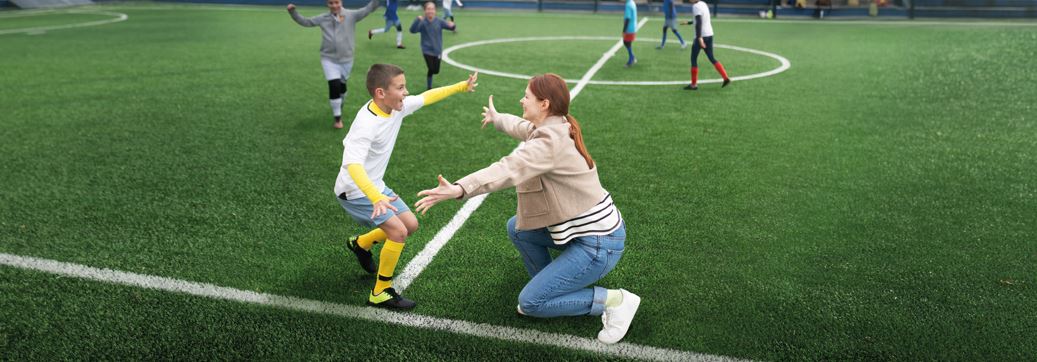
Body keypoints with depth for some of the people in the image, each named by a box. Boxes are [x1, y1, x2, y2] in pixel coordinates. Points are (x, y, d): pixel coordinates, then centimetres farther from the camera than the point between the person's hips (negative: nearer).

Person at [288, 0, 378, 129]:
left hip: (346, 59, 1)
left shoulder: (351, 15, -6)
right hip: (329, 59, -1)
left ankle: (339, 103, 52)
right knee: (334, 85, -14)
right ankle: (338, 118, -4)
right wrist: (292, 12, -6)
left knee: (342, 84, 18)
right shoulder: (323, 18, -1)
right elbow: (305, 21, 7)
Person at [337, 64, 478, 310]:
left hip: (376, 186, 9)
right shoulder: (366, 124, -32)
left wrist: (462, 86, 16)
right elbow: (353, 165, -45)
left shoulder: (397, 107, -8)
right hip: (355, 191, -9)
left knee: (411, 224, 12)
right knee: (398, 232, -18)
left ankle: (360, 244, 36)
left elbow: (427, 97, 10)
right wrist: (377, 198, -58)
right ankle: (381, 293, 0)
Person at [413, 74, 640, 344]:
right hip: (590, 227, 9)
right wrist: (497, 119, 48)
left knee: (530, 303, -6)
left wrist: (459, 189, -52)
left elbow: (508, 169, -40)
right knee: (516, 228, 15)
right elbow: (524, 128, 29)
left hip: (598, 244, -9)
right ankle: (549, 288, 22)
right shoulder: (555, 128, 6)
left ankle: (612, 300, -1)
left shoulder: (550, 143, -23)